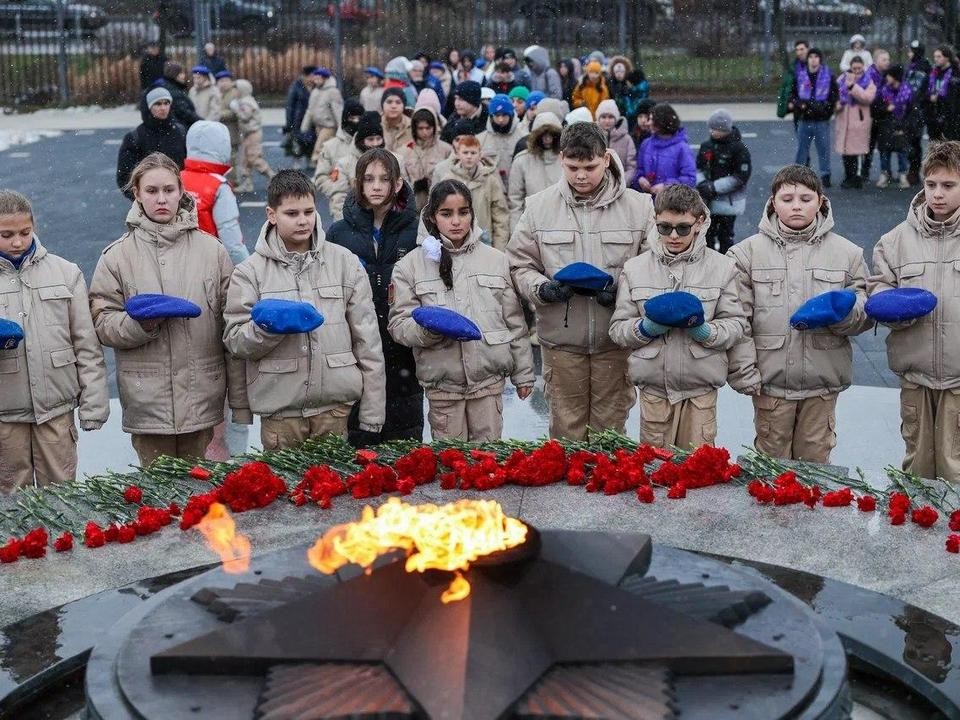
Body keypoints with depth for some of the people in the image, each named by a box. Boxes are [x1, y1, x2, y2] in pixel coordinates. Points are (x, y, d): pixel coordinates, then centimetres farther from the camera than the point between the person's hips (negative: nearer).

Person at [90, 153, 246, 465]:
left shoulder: (212, 250, 4)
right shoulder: (117, 256, 3)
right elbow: (102, 324, 2)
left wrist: (240, 402, 2)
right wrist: (141, 322, -19)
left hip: (205, 401, 1)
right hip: (147, 403, 0)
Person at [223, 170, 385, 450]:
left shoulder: (345, 262, 6)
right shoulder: (250, 272, 3)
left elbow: (367, 341, 6)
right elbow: (235, 341, 1)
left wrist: (372, 414, 3)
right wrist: (268, 327, -20)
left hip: (336, 406, 1)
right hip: (279, 410, -1)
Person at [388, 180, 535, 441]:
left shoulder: (496, 259, 7)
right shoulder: (411, 265, 1)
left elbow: (514, 321, 10)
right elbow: (399, 324, -2)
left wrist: (524, 373, 11)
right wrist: (428, 328, -22)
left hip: (489, 376, 1)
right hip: (441, 381, -1)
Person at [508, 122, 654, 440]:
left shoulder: (638, 206, -2)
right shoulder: (539, 206, 0)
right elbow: (520, 265, 6)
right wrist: (541, 288, -15)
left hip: (616, 339, 0)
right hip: (561, 338, 0)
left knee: (610, 428, 12)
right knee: (566, 428, 10)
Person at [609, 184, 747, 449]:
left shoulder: (721, 266, 2)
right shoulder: (635, 268, 4)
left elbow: (736, 325, 2)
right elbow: (618, 328, 4)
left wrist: (705, 331, -17)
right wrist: (645, 328, -16)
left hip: (701, 388, -1)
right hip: (653, 385, 1)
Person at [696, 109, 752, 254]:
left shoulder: (738, 148, -13)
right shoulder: (706, 146, 4)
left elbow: (741, 177, -16)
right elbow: (698, 167, 12)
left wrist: (714, 187, -19)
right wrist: (702, 183, -10)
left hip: (728, 202, -5)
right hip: (708, 201, 5)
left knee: (725, 236, 4)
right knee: (708, 233, 13)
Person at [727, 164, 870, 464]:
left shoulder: (847, 253, 6)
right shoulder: (747, 252, 1)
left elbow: (865, 317, 7)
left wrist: (842, 311, -17)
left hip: (822, 381, 1)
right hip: (770, 380, -1)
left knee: (815, 459, 13)